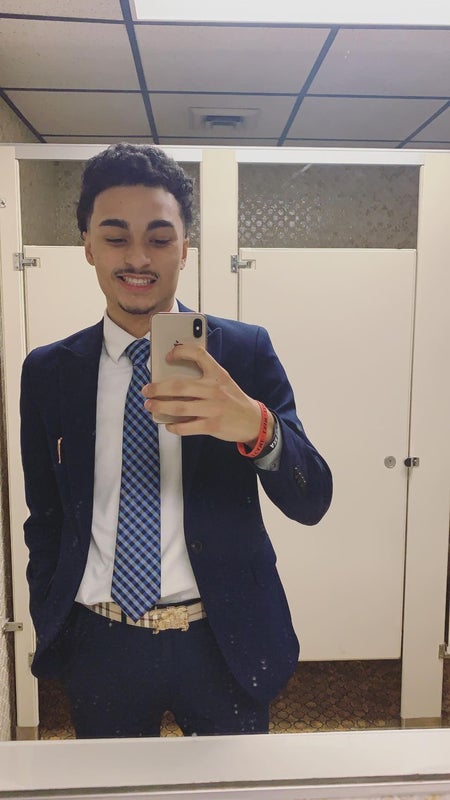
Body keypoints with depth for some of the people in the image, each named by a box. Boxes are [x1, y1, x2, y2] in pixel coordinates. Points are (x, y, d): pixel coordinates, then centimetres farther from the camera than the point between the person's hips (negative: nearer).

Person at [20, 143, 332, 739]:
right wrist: (50, 634, 6)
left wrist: (255, 426, -34)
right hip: (99, 650, 2)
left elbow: (311, 503, -15)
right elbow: (45, 523, 5)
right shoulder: (47, 372, -3)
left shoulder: (245, 350, -10)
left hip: (223, 644, -1)